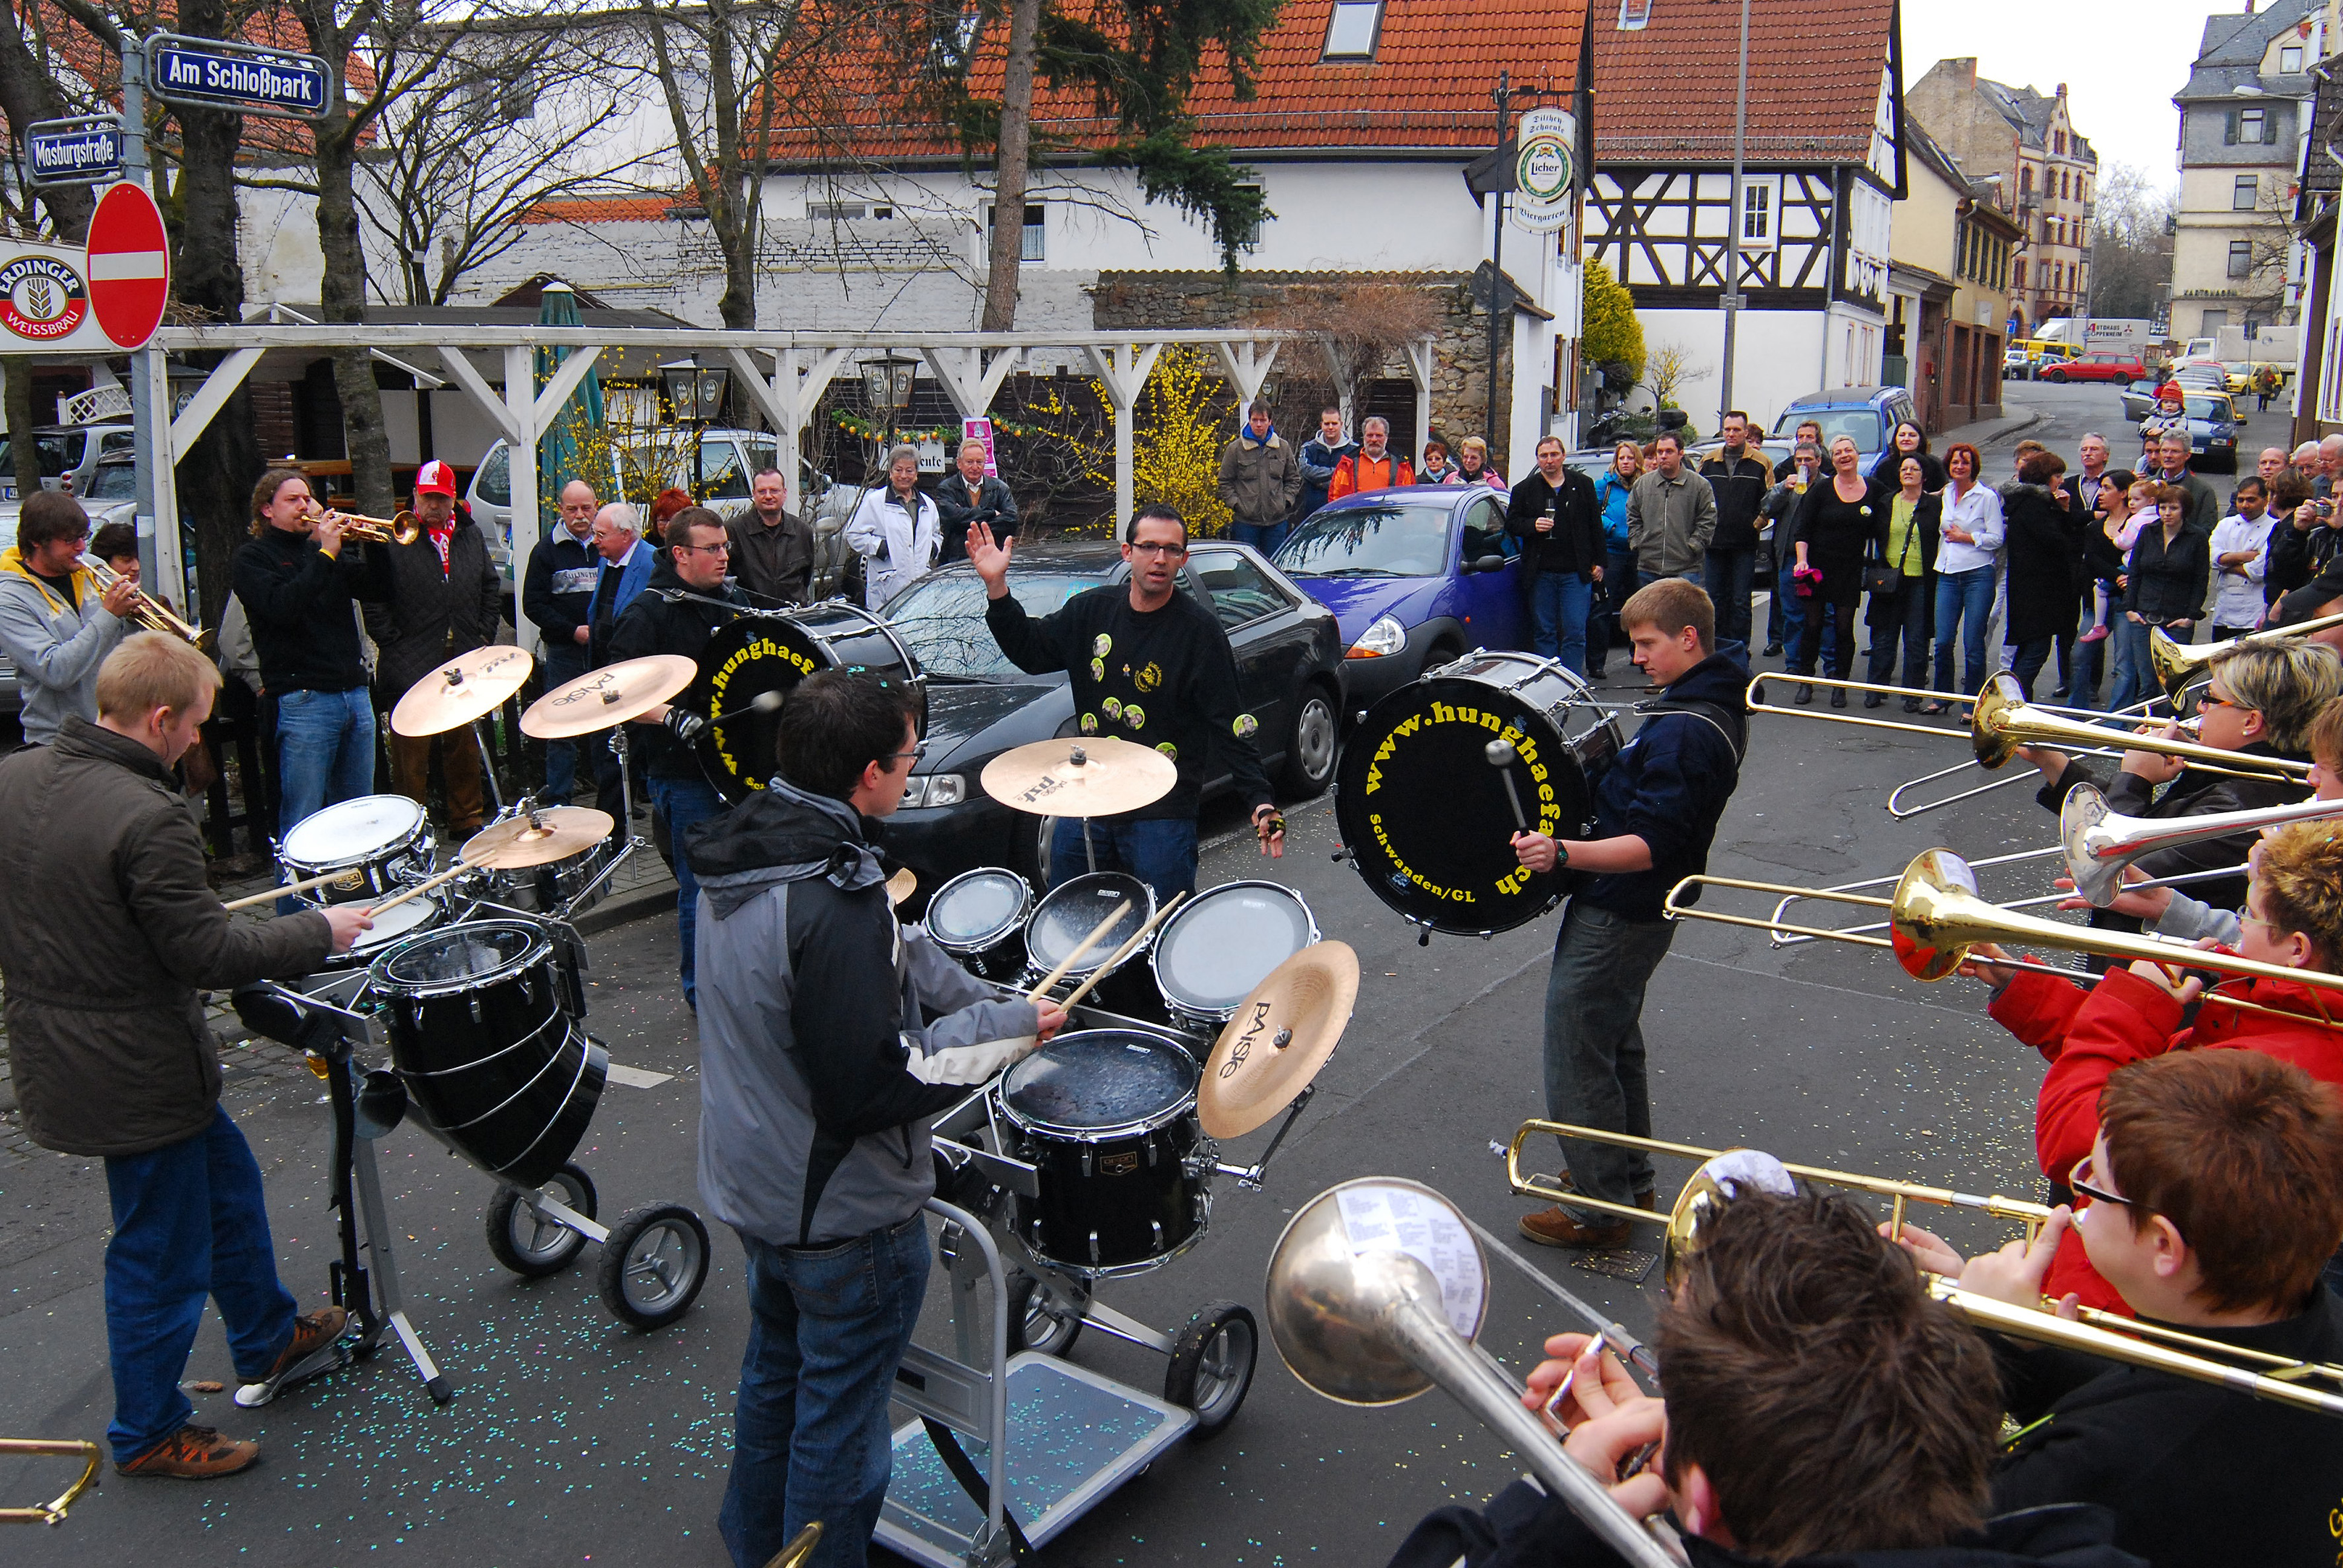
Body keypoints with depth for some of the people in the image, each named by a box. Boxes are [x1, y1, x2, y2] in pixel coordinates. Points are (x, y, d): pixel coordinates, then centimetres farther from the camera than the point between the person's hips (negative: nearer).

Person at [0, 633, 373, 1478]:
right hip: (139, 1075, -9)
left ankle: (271, 1341, 43)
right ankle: (148, 1434, 27)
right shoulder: (148, 819, -27)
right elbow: (209, 955, -23)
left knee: (225, 1179, 26)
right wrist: (319, 931, -11)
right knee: (161, 1255, 9)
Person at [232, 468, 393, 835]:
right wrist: (325, 555, -17)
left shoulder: (323, 546, 19)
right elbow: (281, 607, -16)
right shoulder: (254, 555, 2)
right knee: (301, 822, -5)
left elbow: (380, 588, 11)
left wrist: (374, 544, -5)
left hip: (355, 692, 6)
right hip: (304, 701, -6)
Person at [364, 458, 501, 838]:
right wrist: (393, 645, -10)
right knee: (411, 753, 0)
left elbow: (492, 589, 18)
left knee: (464, 746, 11)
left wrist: (484, 637, 9)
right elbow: (374, 601, -5)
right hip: (412, 666, -4)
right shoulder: (395, 540, -2)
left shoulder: (472, 536, 13)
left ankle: (468, 818, 22)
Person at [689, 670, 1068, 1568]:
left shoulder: (741, 853, -3)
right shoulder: (835, 899, -32)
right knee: (839, 1420, 11)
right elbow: (875, 1087, -30)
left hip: (753, 1183, 9)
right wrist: (1008, 1029, -19)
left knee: (775, 1370, 29)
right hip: (842, 1215, -9)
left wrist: (986, 1006, 3)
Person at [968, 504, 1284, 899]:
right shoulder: (1094, 609, 4)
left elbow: (1232, 724, -14)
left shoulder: (1199, 630, -11)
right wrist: (996, 586, 0)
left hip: (1162, 817, -5)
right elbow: (1031, 651, 14)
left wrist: (1260, 802, -25)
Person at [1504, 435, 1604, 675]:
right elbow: (1511, 524, 8)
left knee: (1575, 633, -4)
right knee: (1544, 633, 5)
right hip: (1540, 574, 1)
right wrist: (1533, 525, -12)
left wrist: (1598, 563, 6)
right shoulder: (1524, 489, 8)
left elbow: (1595, 527, 10)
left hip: (1576, 573, -1)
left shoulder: (1583, 485, 8)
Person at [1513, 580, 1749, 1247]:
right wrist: (1608, 778, 17)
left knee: (1576, 1060, 0)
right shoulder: (1715, 703, 6)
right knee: (1615, 1044, 24)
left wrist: (1563, 854, -40)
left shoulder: (1683, 733, -26)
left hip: (1617, 916, -11)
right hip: (1636, 910, 11)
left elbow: (1652, 847, -31)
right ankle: (1630, 1180, 38)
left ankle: (1601, 1210, 12)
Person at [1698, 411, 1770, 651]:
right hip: (1714, 542, 3)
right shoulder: (1709, 462, 10)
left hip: (1745, 544, -3)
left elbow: (1769, 500, 5)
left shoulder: (1760, 463, 2)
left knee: (1741, 601, 0)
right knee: (1715, 598, 7)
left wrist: (1756, 523, -5)